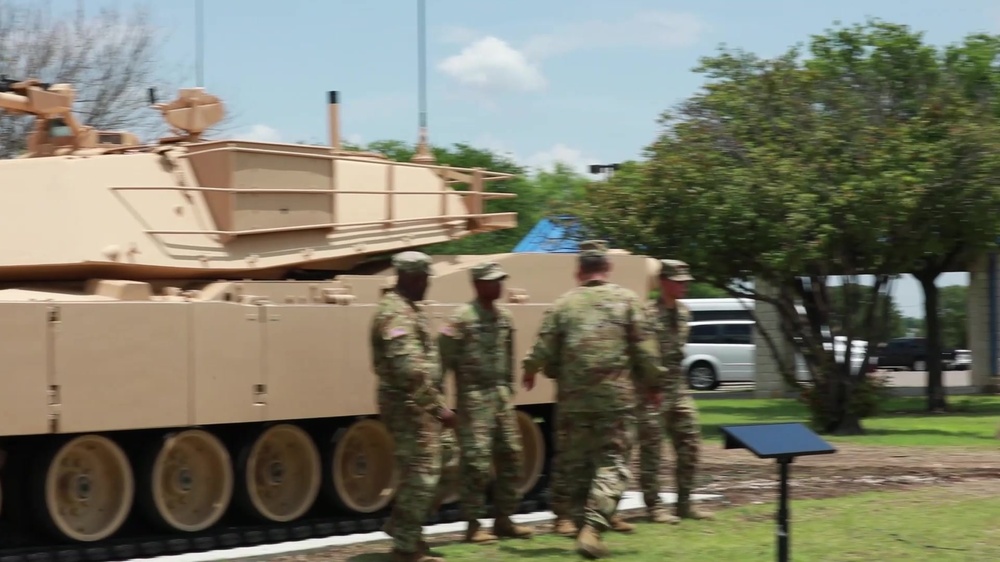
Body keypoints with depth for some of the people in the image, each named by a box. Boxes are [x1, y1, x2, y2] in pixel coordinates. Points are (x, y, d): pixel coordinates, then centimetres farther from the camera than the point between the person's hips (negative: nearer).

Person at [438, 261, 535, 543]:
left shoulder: (504, 317, 10)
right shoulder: (462, 317, -11)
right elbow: (444, 356, -12)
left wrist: (509, 388, 17)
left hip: (501, 393, 7)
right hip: (474, 396, -7)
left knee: (510, 455, 8)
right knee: (476, 460, -6)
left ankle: (504, 519, 18)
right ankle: (473, 525, 1)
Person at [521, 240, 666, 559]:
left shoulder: (563, 305, 3)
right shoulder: (626, 300, 0)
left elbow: (544, 352, 3)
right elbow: (644, 351, -1)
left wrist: (529, 372, 24)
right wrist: (652, 385, 12)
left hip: (574, 399, 2)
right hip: (615, 397, -2)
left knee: (577, 466, 14)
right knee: (613, 464, -1)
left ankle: (584, 528, 18)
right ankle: (593, 528, -19)